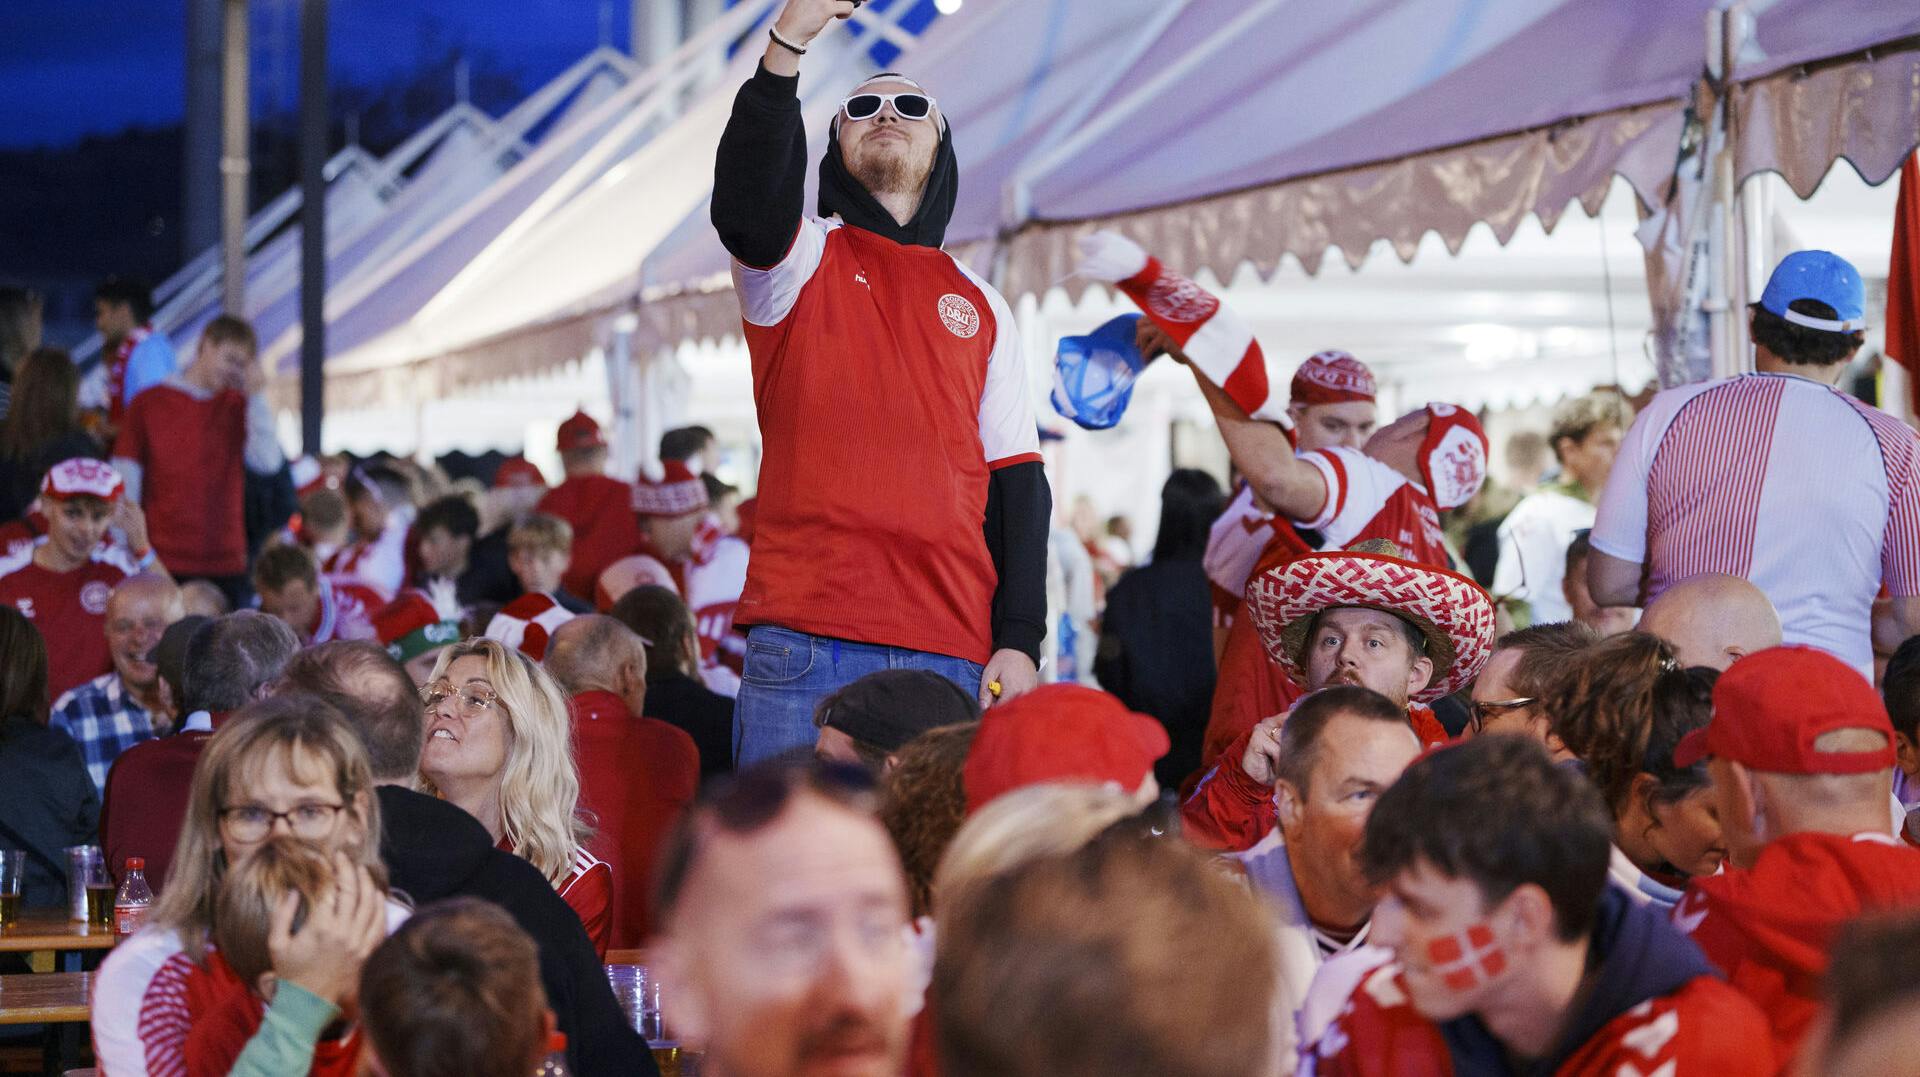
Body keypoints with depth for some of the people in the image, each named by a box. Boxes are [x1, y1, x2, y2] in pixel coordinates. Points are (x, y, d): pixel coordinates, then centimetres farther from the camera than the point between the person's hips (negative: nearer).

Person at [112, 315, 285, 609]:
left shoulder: (237, 406, 10)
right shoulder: (148, 405, 2)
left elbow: (267, 462, -4)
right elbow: (124, 490, 1)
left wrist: (256, 395, -6)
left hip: (227, 565, 2)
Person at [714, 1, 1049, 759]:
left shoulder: (981, 306, 19)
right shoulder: (805, 257, 11)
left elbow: (1016, 486, 14)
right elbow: (747, 208, -15)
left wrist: (1020, 641, 3)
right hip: (807, 642, -3)